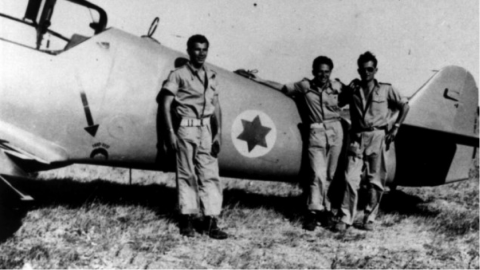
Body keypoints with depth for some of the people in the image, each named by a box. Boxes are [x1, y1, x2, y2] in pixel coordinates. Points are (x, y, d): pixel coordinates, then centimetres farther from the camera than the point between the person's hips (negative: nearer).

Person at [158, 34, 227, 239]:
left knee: (210, 174, 0)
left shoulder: (211, 76, 13)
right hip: (186, 128, -4)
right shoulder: (179, 74, -1)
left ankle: (210, 221, 3)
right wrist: (170, 133, -10)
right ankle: (187, 218, 13)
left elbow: (216, 106, 13)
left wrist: (218, 133, 4)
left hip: (206, 129, 4)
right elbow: (166, 105, -4)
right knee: (186, 174, 3)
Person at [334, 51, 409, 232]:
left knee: (375, 181, 2)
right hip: (357, 137, 1)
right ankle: (346, 218, -1)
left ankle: (369, 218, 13)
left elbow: (404, 106, 12)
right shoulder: (353, 88, 7)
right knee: (351, 178, -7)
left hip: (377, 137, 0)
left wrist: (395, 128, 7)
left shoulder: (386, 90, 4)